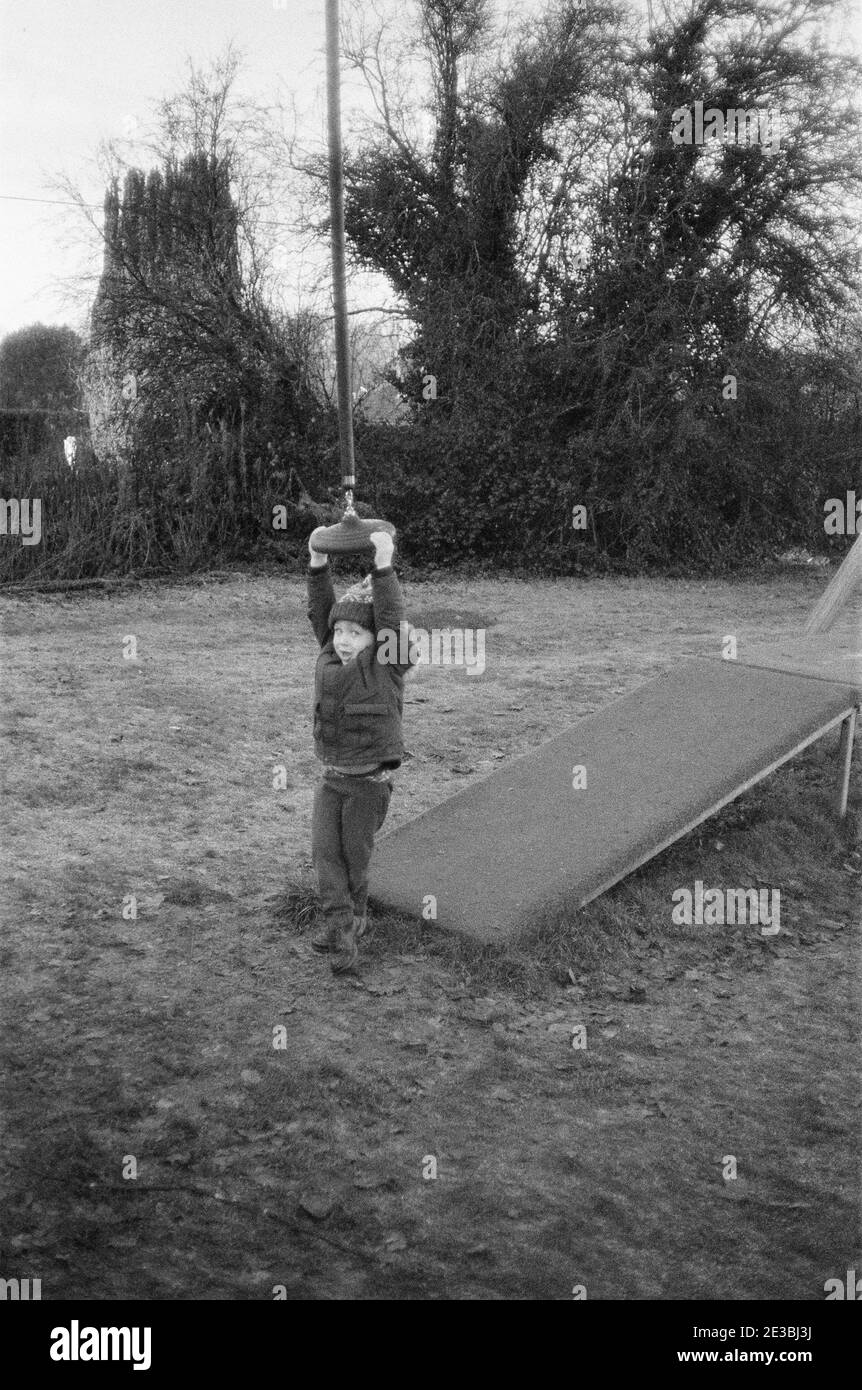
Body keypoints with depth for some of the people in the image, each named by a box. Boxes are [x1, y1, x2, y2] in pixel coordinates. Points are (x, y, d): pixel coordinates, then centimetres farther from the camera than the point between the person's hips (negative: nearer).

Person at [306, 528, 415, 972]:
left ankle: (353, 920, 27)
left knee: (354, 856, 7)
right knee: (324, 851, -6)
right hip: (331, 777, 5)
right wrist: (317, 564, -11)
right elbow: (320, 612, -1)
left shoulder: (387, 667, -12)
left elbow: (392, 620, -24)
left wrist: (383, 567, -30)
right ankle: (339, 928, -4)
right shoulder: (329, 659, 2)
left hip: (370, 781, -4)